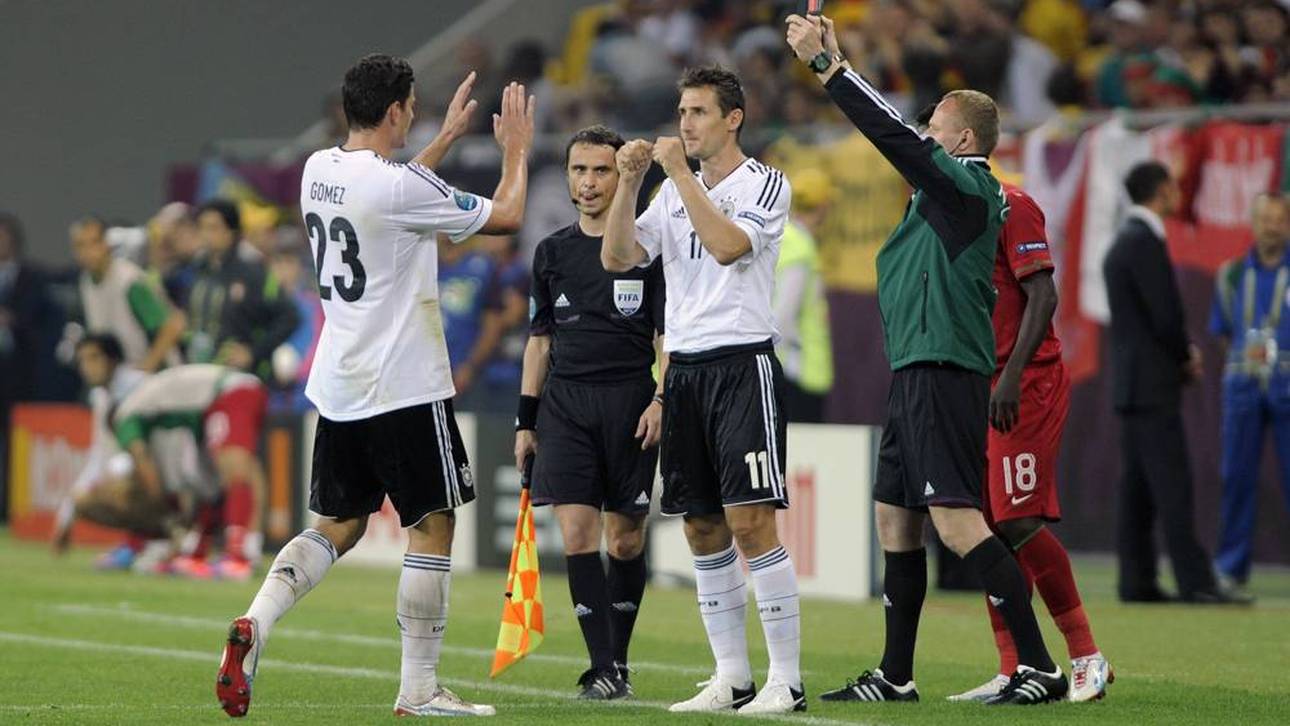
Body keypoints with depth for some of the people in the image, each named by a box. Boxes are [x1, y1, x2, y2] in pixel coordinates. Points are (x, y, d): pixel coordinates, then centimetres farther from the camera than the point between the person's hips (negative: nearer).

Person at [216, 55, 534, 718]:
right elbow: (507, 216, -6)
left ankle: (254, 624, -7)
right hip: (404, 387, -8)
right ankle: (418, 690, 2)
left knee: (339, 525, 15)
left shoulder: (319, 169, 6)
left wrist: (448, 136, 35)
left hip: (336, 389, 8)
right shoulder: (400, 185, -17)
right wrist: (516, 149, 12)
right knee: (433, 527, 2)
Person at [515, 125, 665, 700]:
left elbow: (667, 334, 2)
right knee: (577, 533, -9)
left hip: (630, 400, -2)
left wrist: (661, 399, -11)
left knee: (625, 538, 3)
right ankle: (603, 669, -9)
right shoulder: (552, 253, 11)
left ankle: (619, 659, 19)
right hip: (565, 400, 2)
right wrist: (526, 419, 13)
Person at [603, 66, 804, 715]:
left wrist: (680, 172, -16)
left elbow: (727, 245, -19)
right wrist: (629, 182, -3)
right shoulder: (672, 192, 16)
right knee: (702, 529, 6)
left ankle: (786, 680, -10)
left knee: (750, 522, -12)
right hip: (684, 368, 7)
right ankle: (731, 678, 11)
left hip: (743, 364, -7)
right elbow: (616, 258, 8)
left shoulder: (766, 184, -3)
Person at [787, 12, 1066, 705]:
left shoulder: (965, 183, -10)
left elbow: (895, 135, -16)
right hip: (918, 372, 10)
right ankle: (895, 677, 19)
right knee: (896, 521, 13)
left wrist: (825, 63, -13)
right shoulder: (952, 189, 16)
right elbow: (898, 138, 23)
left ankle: (1039, 667, -16)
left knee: (956, 521, -15)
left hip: (942, 374, -10)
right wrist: (830, 62, 21)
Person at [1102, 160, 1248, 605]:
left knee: (1138, 487, 8)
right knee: (1173, 486, -12)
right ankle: (1195, 582, -15)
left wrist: (1183, 353, 7)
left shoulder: (1123, 242, 16)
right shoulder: (1145, 242, -15)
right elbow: (1166, 317, -20)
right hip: (1152, 385, -10)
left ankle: (1137, 581, 8)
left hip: (1132, 384, 10)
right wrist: (1187, 356, -2)